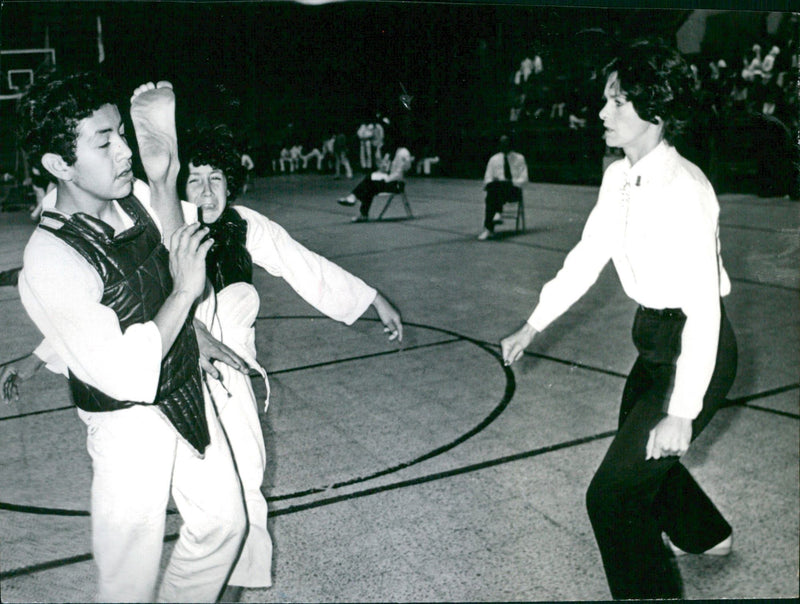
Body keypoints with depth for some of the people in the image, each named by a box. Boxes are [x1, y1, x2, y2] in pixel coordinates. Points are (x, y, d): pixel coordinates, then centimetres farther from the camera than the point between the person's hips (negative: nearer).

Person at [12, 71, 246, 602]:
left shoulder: (131, 198, -6)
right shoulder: (49, 263, -27)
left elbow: (163, 237, 19)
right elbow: (129, 375, -30)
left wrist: (166, 171, 1)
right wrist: (186, 289, -23)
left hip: (188, 392, 7)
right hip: (131, 423, -7)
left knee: (224, 520, 20)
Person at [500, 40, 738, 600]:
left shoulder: (683, 189, -27)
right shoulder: (618, 179, -1)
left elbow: (703, 308, -28)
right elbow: (587, 257, 9)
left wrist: (683, 412, -28)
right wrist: (532, 326, 10)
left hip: (697, 346, -9)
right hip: (654, 340, 9)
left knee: (614, 493, -9)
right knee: (638, 448, 31)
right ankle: (704, 533, 59)